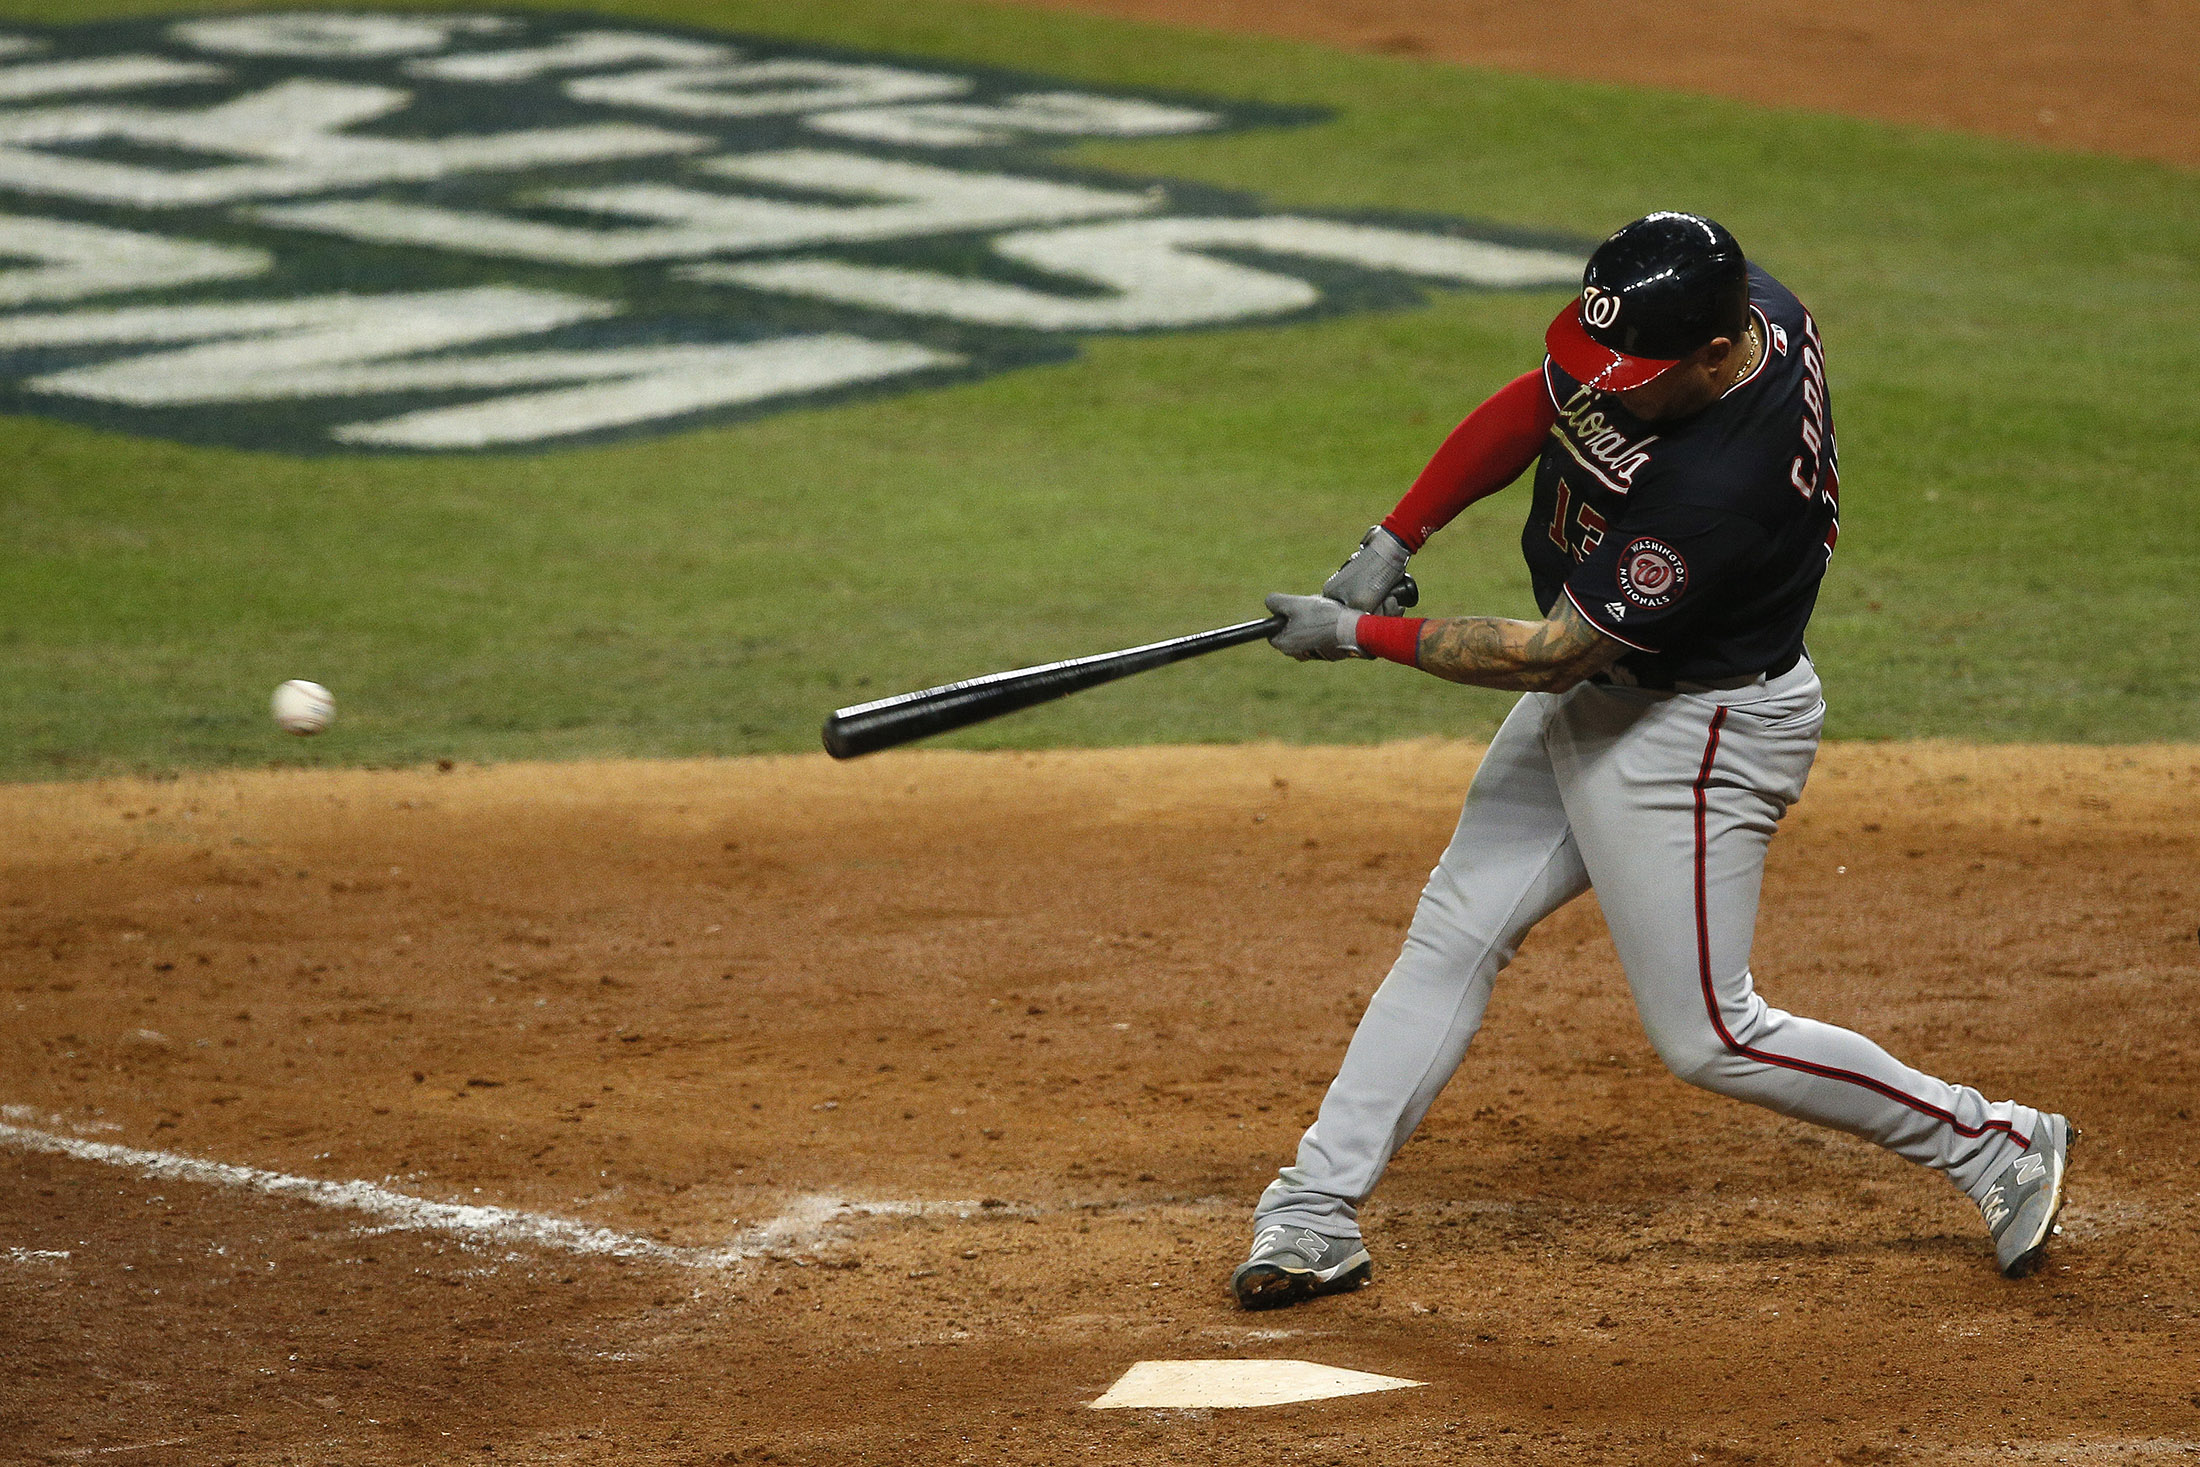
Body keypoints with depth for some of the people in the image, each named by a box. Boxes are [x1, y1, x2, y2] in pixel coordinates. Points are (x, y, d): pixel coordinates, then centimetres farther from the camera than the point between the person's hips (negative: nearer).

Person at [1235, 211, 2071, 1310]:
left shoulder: (1727, 486, -37)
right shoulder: (1719, 303, -13)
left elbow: (1556, 653, -28)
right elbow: (1533, 405, 2)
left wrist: (1362, 634, -21)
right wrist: (1392, 540, -4)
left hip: (1698, 734, -9)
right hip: (1590, 701, 9)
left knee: (1706, 1037, 0)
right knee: (1453, 936, 7)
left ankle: (1993, 1143, 15)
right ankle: (1314, 1212, 12)